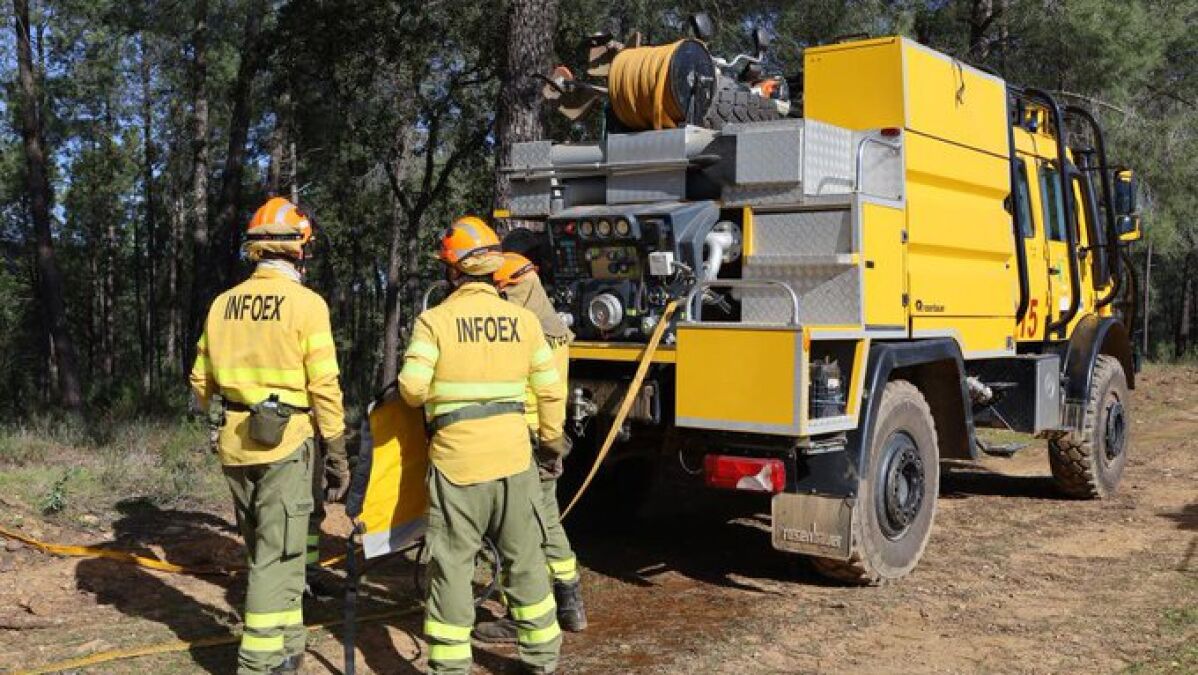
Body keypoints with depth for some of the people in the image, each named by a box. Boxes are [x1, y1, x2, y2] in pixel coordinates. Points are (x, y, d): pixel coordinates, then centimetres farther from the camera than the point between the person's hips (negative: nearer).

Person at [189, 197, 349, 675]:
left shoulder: (223, 304, 6)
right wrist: (337, 453, -5)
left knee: (264, 549, 18)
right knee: (278, 555, 1)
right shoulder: (306, 304, -10)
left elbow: (201, 380, 11)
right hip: (284, 442, -6)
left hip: (234, 443, 6)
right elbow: (324, 388, -12)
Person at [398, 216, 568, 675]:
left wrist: (426, 400, 9)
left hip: (457, 457, -3)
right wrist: (551, 439, 19)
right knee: (523, 556, 15)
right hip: (513, 453, 3)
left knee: (452, 562, 6)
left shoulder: (435, 320, -7)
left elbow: (412, 387, -14)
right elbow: (550, 389, 5)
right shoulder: (523, 318, 3)